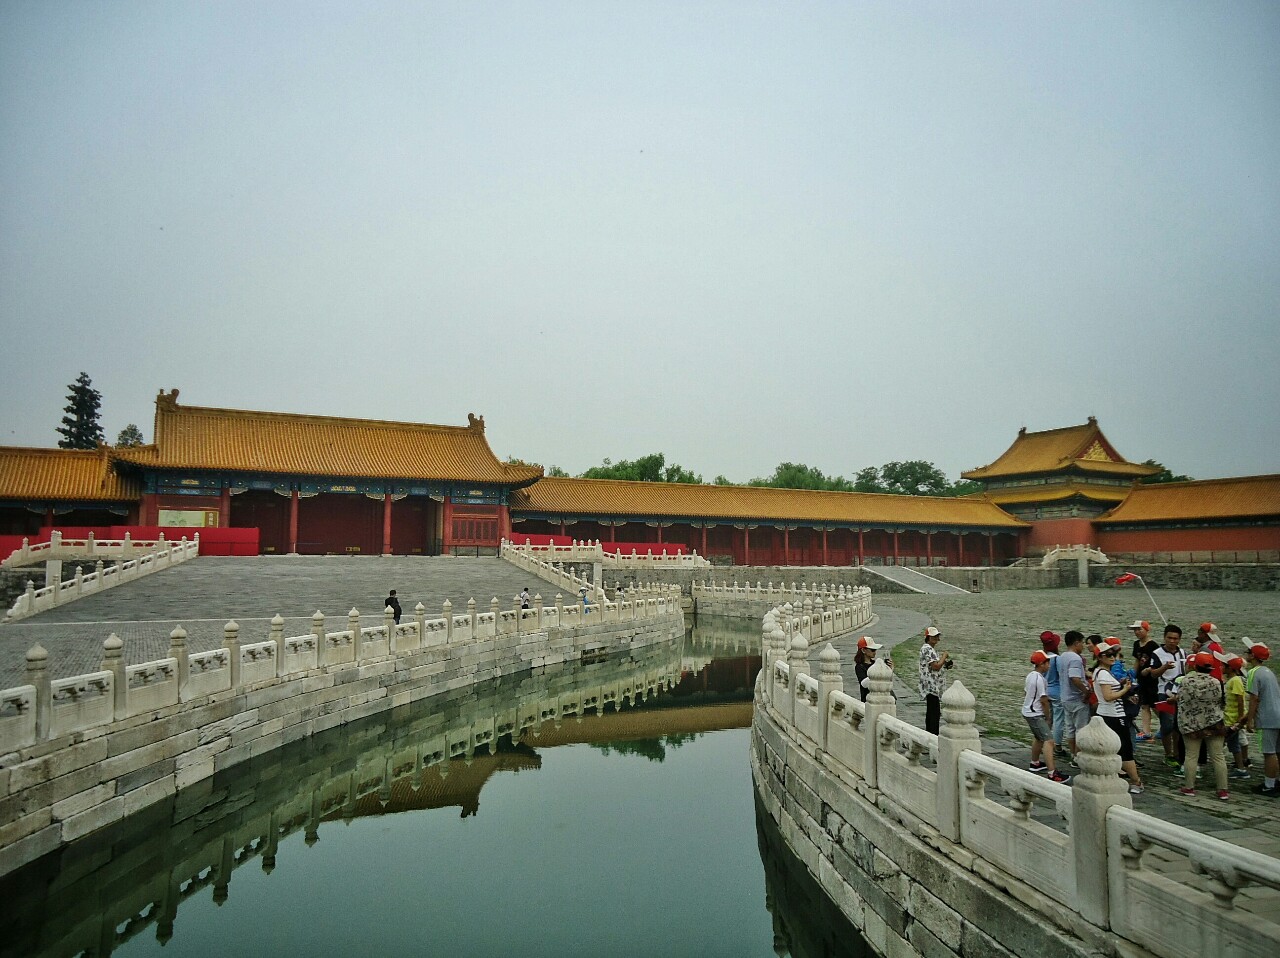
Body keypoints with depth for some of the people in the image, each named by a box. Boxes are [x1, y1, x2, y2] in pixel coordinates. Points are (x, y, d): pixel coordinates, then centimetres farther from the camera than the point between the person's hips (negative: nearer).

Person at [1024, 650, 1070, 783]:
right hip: (1035, 715, -10)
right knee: (1048, 740, -16)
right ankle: (1052, 774, -24)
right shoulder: (1039, 678, -20)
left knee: (1038, 737, 27)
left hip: (1028, 711, 10)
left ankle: (1035, 763, 43)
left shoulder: (1030, 675, 9)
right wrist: (1047, 716, -4)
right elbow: (1044, 700, -18)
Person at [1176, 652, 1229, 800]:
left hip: (1191, 725, -1)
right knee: (1218, 757, 7)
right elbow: (1219, 702, 1)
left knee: (1191, 756, 6)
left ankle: (1189, 787, 11)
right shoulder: (1215, 683, -8)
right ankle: (1223, 790, 9)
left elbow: (1181, 703, -9)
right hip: (1214, 725, 1)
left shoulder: (1186, 682, -11)